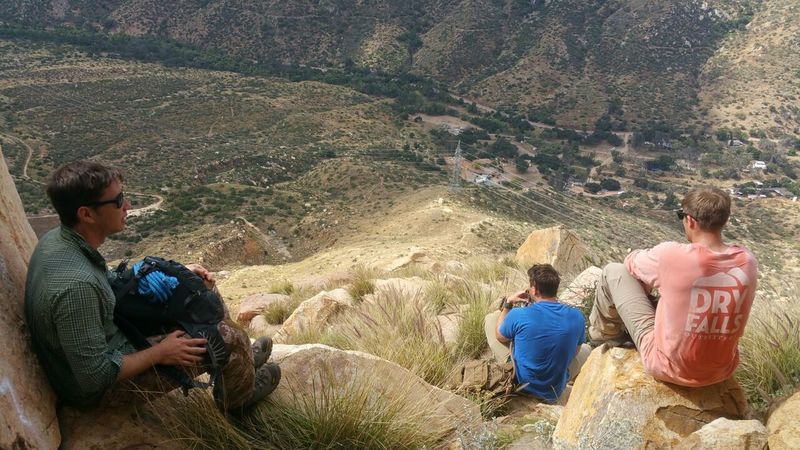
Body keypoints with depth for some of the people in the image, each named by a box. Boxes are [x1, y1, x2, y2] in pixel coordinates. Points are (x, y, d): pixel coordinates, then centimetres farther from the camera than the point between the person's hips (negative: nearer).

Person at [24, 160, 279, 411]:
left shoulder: (57, 239, -8)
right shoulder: (77, 284, -37)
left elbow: (104, 285, 10)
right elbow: (94, 377, -31)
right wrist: (161, 353, -19)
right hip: (99, 389, -9)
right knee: (229, 338, -7)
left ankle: (240, 359, 33)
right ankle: (239, 395, 26)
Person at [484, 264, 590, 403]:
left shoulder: (518, 315, -23)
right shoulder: (577, 317, -14)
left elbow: (500, 337, 0)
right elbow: (574, 352, 5)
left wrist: (507, 304, 9)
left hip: (518, 385, -2)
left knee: (490, 318, 13)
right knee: (586, 349, 30)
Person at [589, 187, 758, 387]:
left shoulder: (671, 256, -24)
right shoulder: (747, 261, -10)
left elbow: (631, 262, -3)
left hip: (669, 368, -5)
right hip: (722, 371, 5)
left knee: (614, 271, 4)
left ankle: (605, 335, 30)